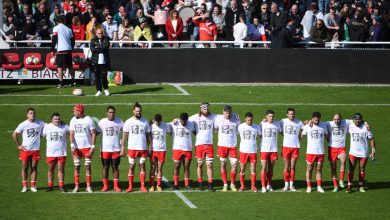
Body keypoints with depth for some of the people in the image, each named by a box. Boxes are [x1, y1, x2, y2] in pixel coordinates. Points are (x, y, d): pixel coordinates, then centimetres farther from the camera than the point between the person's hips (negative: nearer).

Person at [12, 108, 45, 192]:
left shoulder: (40, 123, 0)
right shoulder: (23, 124, -5)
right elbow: (14, 134, 0)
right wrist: (18, 145, -2)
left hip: (35, 150, 1)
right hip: (25, 150, -1)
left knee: (34, 168, 5)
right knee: (25, 168, 4)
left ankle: (32, 186, 12)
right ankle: (24, 186, 11)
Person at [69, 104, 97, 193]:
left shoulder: (89, 120, -6)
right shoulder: (73, 120, 4)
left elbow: (93, 134, -4)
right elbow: (71, 134, 0)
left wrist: (93, 147, -10)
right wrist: (72, 146, -13)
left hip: (87, 147, -3)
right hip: (76, 148, 3)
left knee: (88, 166, 0)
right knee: (76, 166, 4)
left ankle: (88, 186, 6)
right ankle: (76, 186, 10)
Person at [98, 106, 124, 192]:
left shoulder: (119, 122, 3)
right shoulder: (102, 122, -2)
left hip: (116, 149, 1)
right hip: (105, 149, -1)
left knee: (115, 167, 4)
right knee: (106, 167, 4)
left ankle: (116, 186, 10)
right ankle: (105, 185, 11)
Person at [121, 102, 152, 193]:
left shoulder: (145, 122, 7)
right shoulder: (128, 122, 1)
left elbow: (148, 135, 10)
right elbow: (124, 135, 1)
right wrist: (122, 148, -5)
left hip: (143, 148, 2)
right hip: (132, 148, -2)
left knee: (142, 166, 3)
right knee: (131, 166, 1)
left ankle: (143, 186, 7)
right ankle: (130, 186, 5)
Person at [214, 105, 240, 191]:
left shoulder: (236, 118, -5)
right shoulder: (219, 119, -6)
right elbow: (214, 128, 9)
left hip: (233, 145, 0)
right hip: (222, 145, 0)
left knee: (234, 165, -4)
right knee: (223, 165, 5)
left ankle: (232, 184, 11)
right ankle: (225, 184, 15)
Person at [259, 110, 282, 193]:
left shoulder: (277, 124, 6)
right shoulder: (262, 124, 0)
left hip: (273, 149, 2)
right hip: (264, 149, -2)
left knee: (271, 168, 9)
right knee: (264, 168, -5)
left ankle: (269, 185, 20)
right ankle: (263, 186, -2)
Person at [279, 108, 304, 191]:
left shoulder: (298, 122, 4)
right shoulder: (283, 121, 2)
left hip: (295, 147, 0)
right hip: (286, 146, 0)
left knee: (293, 167, 3)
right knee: (286, 167, 2)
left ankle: (291, 185, 10)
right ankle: (286, 185, 10)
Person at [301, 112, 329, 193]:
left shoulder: (324, 126, 3)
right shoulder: (307, 126, -3)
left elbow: (327, 136, 14)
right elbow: (302, 136, 7)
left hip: (321, 152, 1)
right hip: (310, 152, -1)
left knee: (319, 169, 6)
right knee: (309, 169, 3)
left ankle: (319, 187, 12)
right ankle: (309, 187, 10)